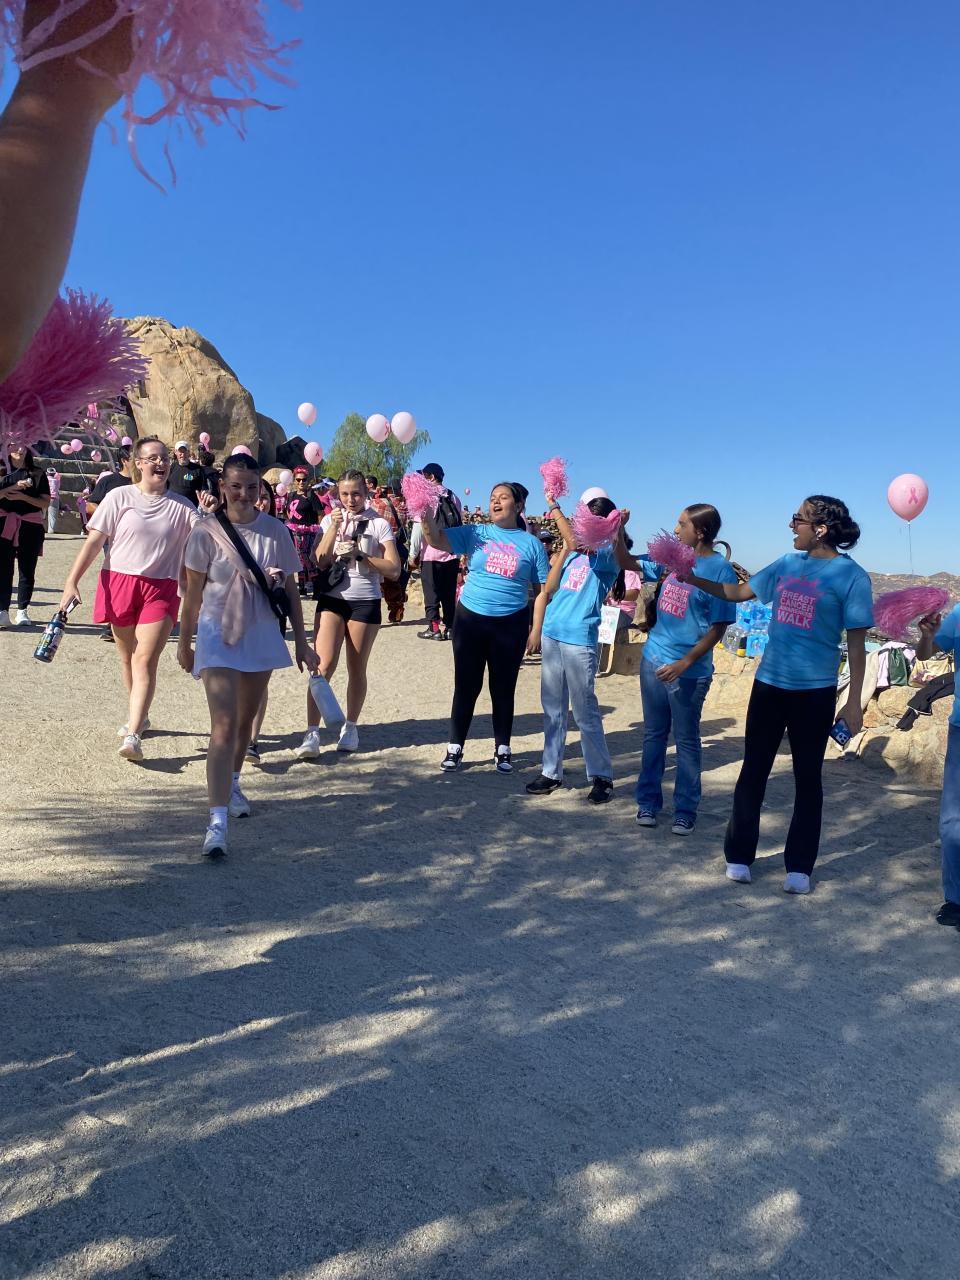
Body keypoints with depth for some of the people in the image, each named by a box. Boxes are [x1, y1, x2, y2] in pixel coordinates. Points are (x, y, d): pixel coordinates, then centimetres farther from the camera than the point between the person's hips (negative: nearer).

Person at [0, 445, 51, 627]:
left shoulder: (37, 473, 7)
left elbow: (45, 502, 1)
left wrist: (23, 496, -12)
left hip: (30, 526, 0)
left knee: (27, 569, 4)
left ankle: (22, 611, 12)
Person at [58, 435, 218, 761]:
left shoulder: (181, 506, 4)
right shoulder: (119, 497, 1)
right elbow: (94, 541, -1)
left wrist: (210, 515, -15)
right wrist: (72, 581, -7)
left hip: (161, 589, -1)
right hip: (119, 583, 1)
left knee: (145, 660, -11)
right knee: (127, 658, 14)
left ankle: (133, 735, -15)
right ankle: (138, 715, 35)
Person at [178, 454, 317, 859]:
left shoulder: (275, 531, -2)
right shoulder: (207, 532, -8)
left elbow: (291, 590, 4)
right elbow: (193, 593, -1)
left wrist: (301, 642, 4)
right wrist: (184, 643, 6)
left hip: (262, 634, 3)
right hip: (219, 633, -3)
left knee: (246, 719, 18)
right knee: (224, 726, -13)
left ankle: (232, 783, 43)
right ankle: (217, 823, -15)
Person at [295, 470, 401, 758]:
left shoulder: (379, 524, 1)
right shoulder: (330, 520, 8)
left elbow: (394, 569, -5)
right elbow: (320, 561, -4)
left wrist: (360, 555, -13)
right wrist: (335, 527, -12)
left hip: (365, 602, -1)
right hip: (332, 599, 1)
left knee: (357, 668, 8)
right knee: (323, 664, -11)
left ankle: (350, 727, 24)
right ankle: (312, 734, -10)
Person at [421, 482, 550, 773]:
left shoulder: (532, 544, 1)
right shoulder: (475, 533, 2)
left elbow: (543, 590, 2)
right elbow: (436, 540, -9)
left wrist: (536, 630, -3)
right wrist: (426, 513, -28)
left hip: (511, 625, 0)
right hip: (470, 619, 1)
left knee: (503, 688, 11)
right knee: (466, 685, 7)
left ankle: (502, 749, 24)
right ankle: (455, 748, 18)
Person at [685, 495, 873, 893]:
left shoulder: (850, 576, -9)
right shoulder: (787, 564, 6)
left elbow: (856, 642, -7)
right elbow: (737, 592, 15)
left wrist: (853, 702, -10)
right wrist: (692, 578, 4)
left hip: (815, 692, -5)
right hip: (769, 684, 5)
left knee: (808, 778, 7)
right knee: (753, 771, 9)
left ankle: (799, 866, 19)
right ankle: (738, 855, 20)